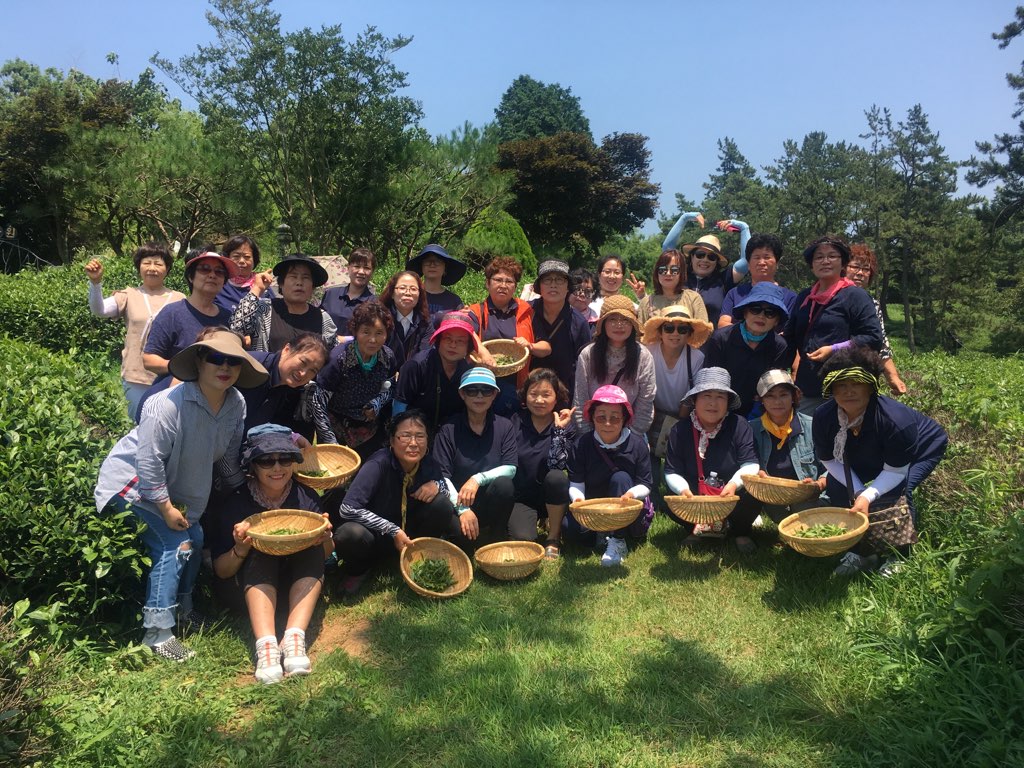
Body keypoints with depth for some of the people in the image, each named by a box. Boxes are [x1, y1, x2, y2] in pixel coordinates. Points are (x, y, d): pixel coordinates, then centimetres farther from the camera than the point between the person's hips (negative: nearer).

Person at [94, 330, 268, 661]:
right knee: (175, 543, -16)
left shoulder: (236, 404, -11)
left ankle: (181, 608, 30)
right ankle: (157, 631, -7)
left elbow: (229, 457, 2)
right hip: (131, 480, -7)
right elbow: (149, 462, -28)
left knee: (194, 537, 7)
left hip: (169, 484, 8)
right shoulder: (167, 405, -32)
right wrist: (166, 508, -21)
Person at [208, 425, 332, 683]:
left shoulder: (306, 498, -7)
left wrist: (325, 538, -23)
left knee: (313, 549, -25)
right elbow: (220, 571, -8)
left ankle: (294, 639, -37)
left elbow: (326, 554, 2)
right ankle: (266, 645, -45)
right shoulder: (234, 504, -13)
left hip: (297, 585, 2)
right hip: (244, 589, -2)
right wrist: (241, 550, -31)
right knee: (261, 553, -30)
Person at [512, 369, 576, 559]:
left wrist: (559, 429, -28)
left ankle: (554, 537, -11)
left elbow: (557, 464, -22)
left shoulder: (566, 425, -7)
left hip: (552, 495, 0)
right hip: (523, 497, 0)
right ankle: (536, 520, 13)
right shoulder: (515, 422, -2)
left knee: (556, 477, -34)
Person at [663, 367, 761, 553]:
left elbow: (750, 465, -10)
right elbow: (672, 472, -6)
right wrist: (683, 489, -28)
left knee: (751, 495, -31)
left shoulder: (739, 425, -6)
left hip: (731, 497, 0)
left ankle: (741, 532, 3)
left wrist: (734, 484, -31)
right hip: (695, 501, 0)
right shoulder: (680, 430, -5)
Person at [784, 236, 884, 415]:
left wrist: (834, 350, -16)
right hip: (806, 389, 6)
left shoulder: (855, 295, 0)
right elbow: (791, 338, 29)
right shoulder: (804, 297, 18)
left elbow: (874, 338, -9)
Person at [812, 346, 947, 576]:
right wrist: (858, 493, -22)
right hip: (868, 459, 5)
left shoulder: (895, 420, -41)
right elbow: (829, 459, -14)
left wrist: (867, 497, -44)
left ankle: (899, 555, -4)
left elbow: (896, 471, -32)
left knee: (895, 490, -30)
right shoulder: (823, 417, -28)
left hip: (923, 448, -5)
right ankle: (862, 551, 11)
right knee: (836, 487, -10)